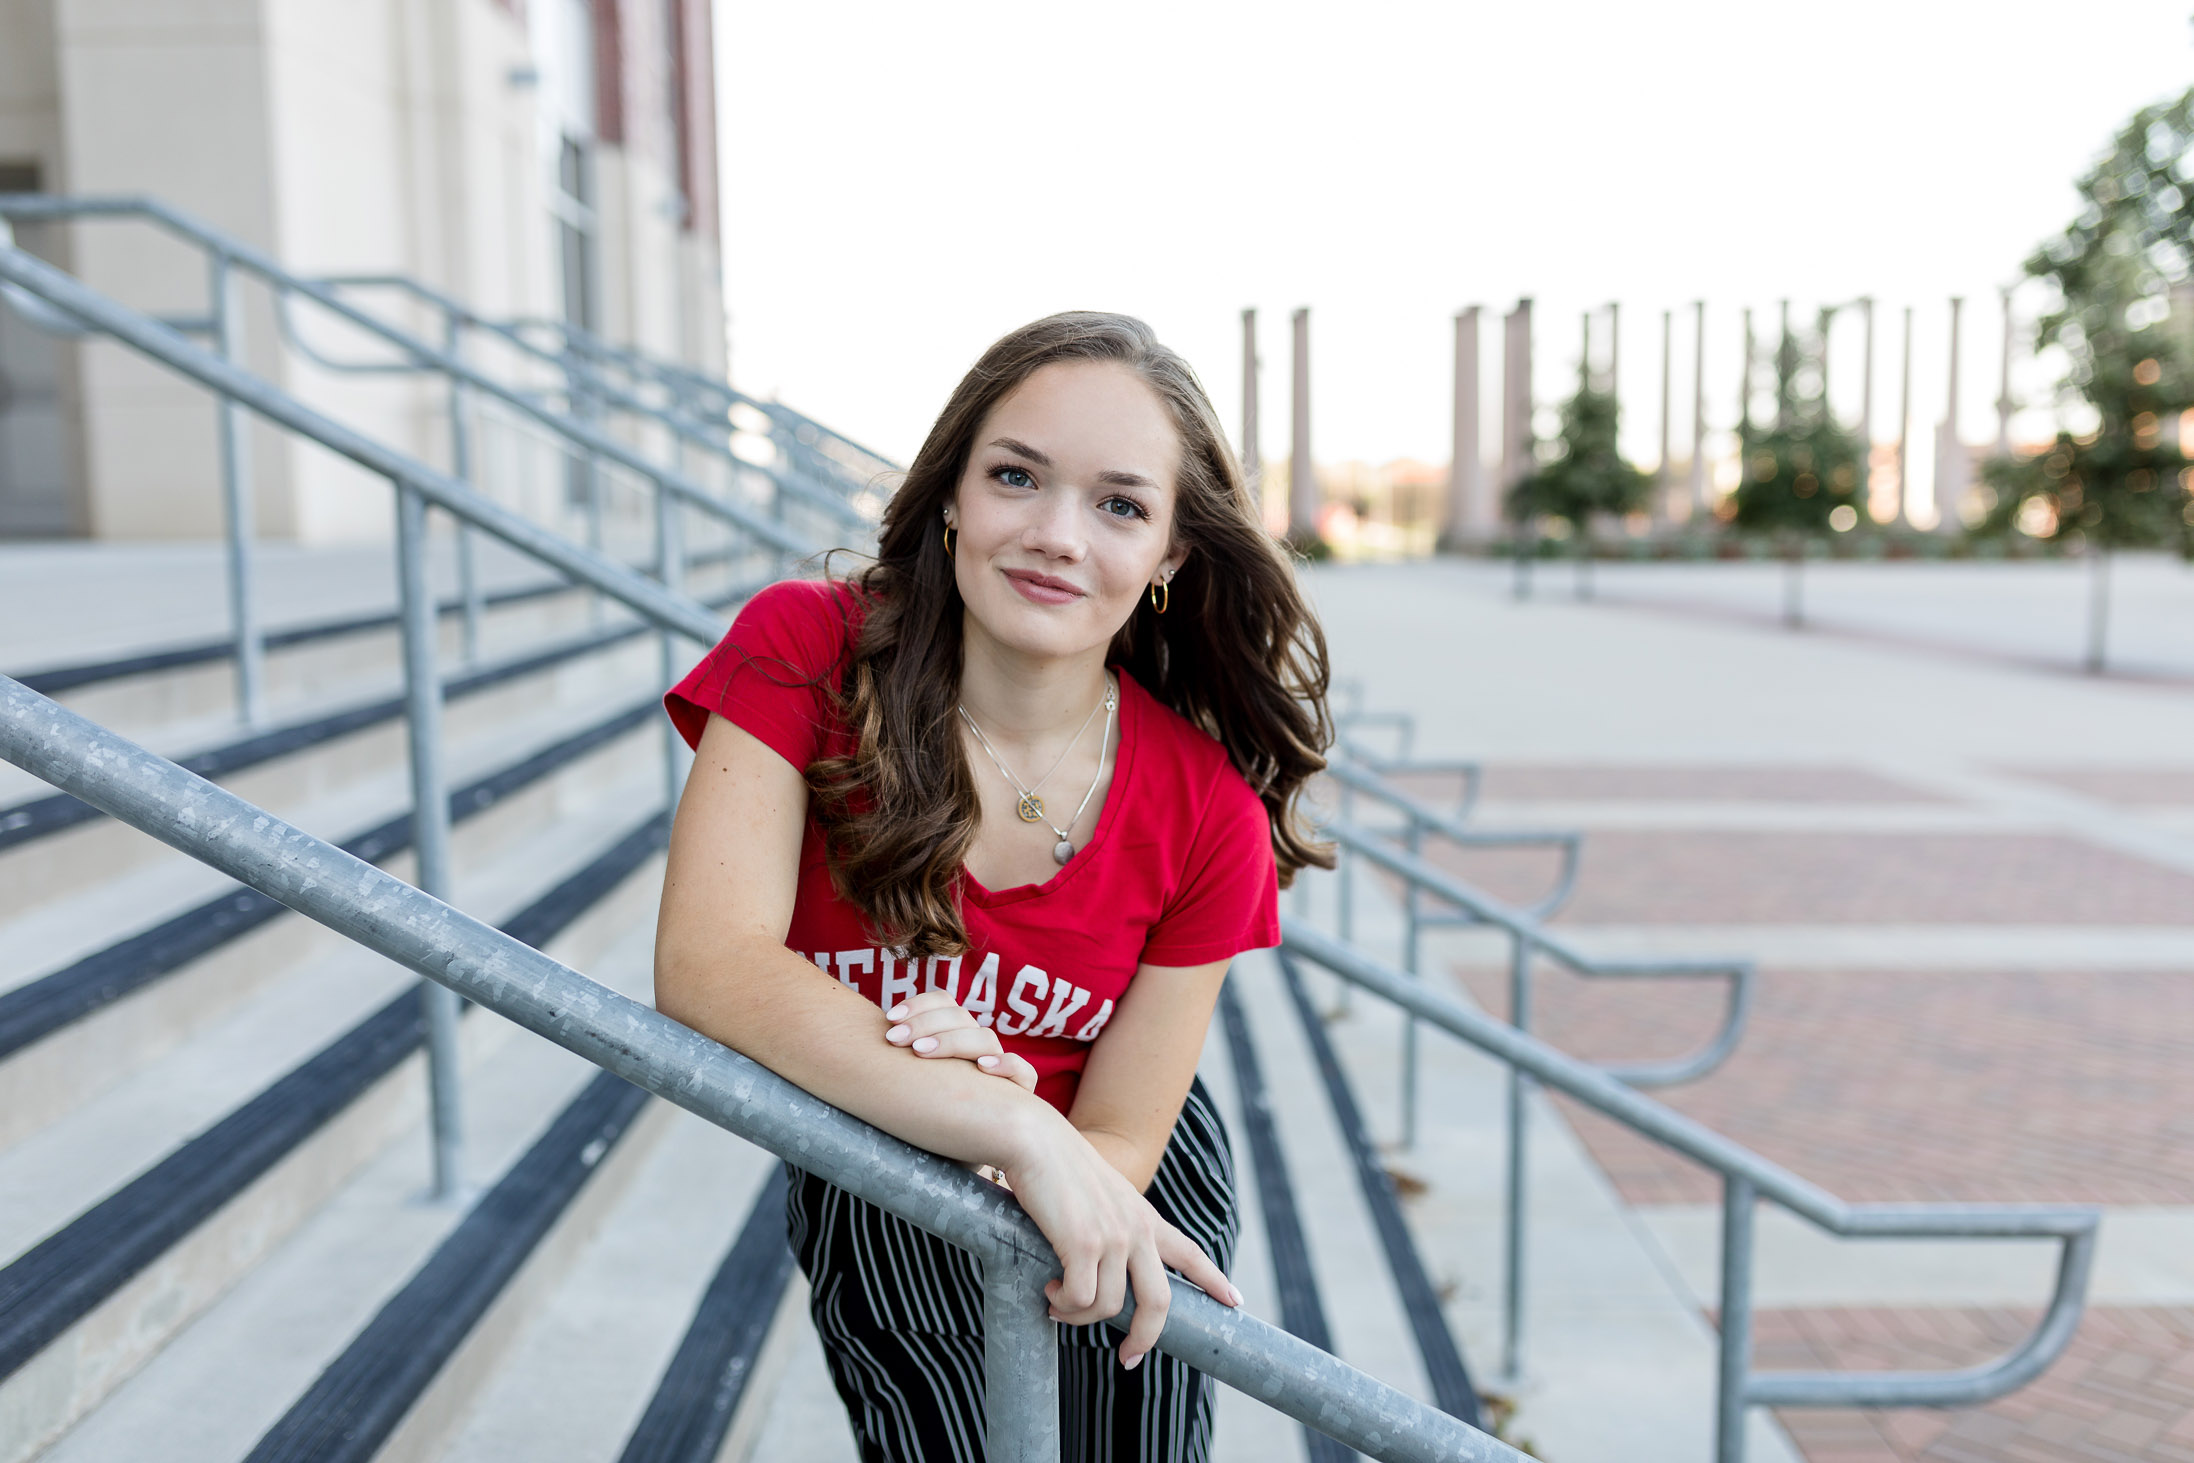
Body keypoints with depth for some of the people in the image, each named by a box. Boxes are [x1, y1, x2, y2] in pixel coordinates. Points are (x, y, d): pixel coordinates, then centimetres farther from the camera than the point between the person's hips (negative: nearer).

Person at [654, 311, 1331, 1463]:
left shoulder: (1210, 813, -21)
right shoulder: (804, 654, -22)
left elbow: (1114, 1153, -15)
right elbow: (706, 968, -33)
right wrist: (1011, 1125, -39)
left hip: (1127, 1211, 1)